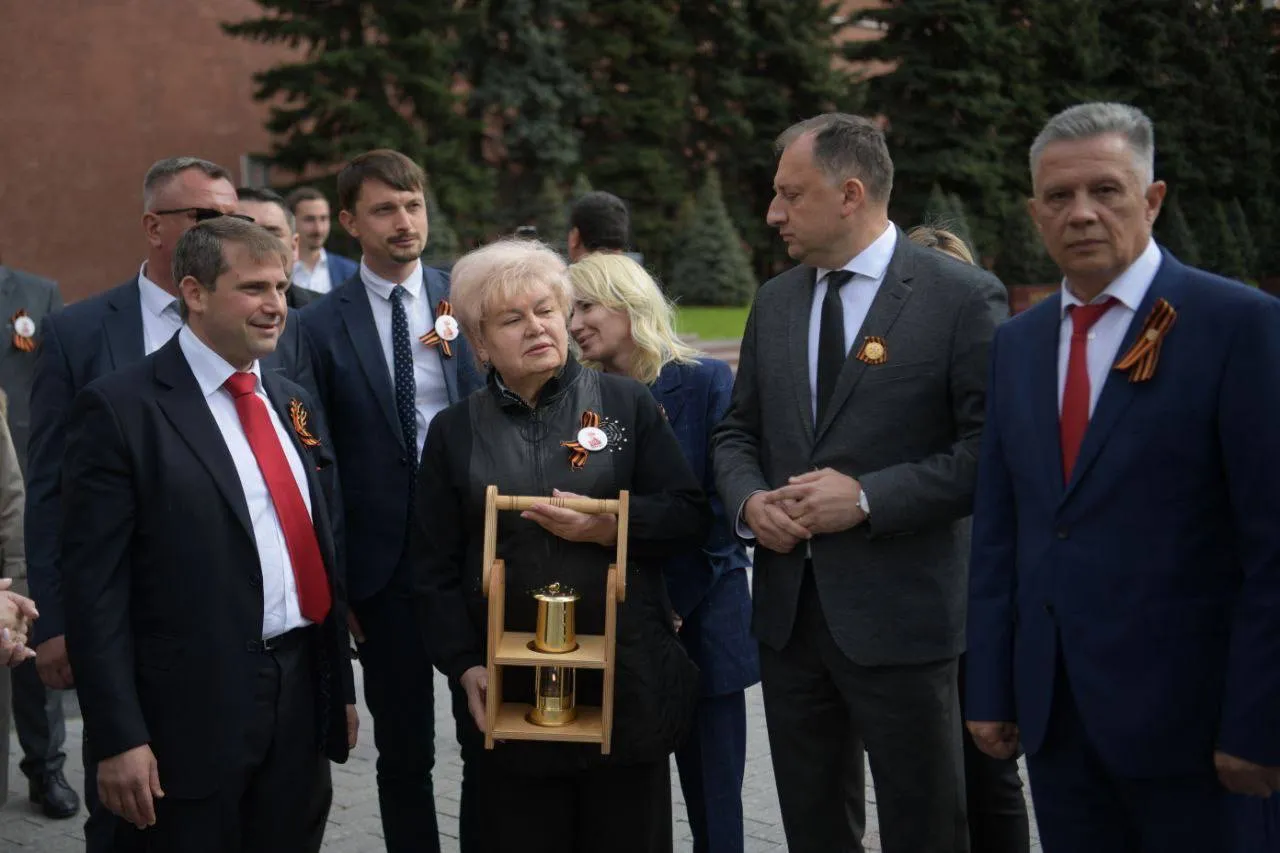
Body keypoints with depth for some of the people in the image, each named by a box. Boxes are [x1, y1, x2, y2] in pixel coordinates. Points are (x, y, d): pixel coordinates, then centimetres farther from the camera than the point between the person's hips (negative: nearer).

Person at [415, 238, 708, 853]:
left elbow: (690, 517, 1)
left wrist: (609, 527, -16)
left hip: (626, 682, 0)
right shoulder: (454, 433, 7)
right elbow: (435, 569, 6)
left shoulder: (626, 403, 4)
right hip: (506, 690, 1)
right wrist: (465, 665, -6)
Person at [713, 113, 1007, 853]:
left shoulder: (962, 296, -9)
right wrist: (749, 499, -4)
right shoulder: (775, 301, 11)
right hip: (788, 607, 6)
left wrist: (869, 497, -19)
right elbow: (739, 432, 17)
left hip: (900, 616, -6)